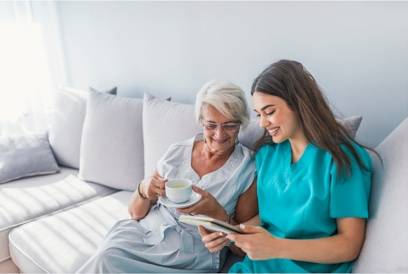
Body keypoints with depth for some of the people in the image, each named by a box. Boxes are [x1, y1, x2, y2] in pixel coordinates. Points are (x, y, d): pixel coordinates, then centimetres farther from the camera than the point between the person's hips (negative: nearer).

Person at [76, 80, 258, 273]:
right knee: (105, 258, -26)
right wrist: (144, 191, -14)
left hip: (191, 256, -3)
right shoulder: (177, 152, 3)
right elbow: (136, 213, 8)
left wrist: (216, 212, -20)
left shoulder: (248, 169, -6)